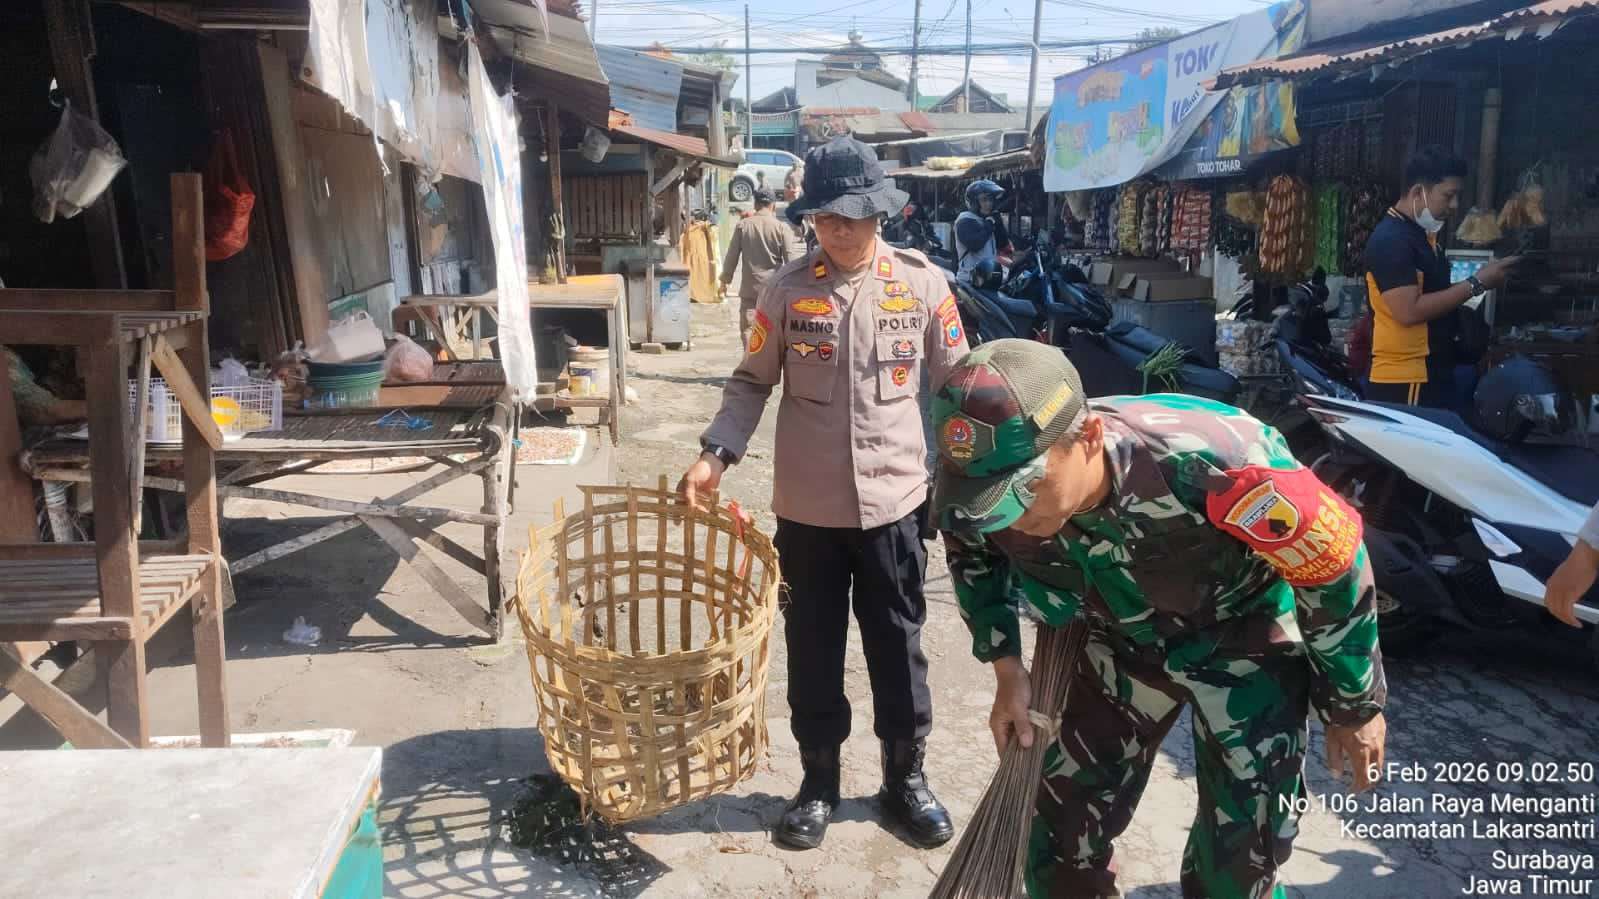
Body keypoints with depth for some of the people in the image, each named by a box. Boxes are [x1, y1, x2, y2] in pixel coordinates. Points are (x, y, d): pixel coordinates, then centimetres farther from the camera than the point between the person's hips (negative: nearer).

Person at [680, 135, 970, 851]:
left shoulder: (922, 284, -3)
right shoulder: (788, 288, -3)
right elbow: (752, 383, 4)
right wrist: (716, 454, -9)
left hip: (894, 499, 0)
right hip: (806, 505, 1)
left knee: (897, 647, 13)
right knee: (813, 651, 12)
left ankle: (905, 778, 34)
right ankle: (819, 782, 33)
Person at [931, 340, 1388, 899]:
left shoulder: (1211, 464, -41)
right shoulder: (987, 480, -27)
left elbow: (1333, 565, -21)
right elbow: (973, 551, 1)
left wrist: (1355, 706, -7)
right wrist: (1007, 667, -5)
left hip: (1246, 646, -3)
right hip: (1120, 644, 3)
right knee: (1062, 838, 8)